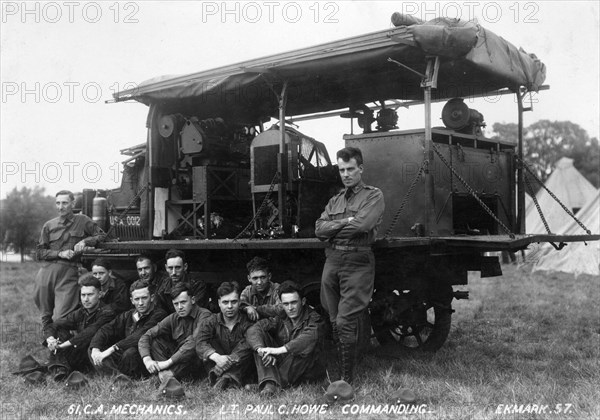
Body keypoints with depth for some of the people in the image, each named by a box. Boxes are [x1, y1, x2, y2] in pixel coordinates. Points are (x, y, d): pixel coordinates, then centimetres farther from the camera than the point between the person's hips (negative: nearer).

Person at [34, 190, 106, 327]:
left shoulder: (82, 221, 7)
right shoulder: (49, 225, 12)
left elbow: (102, 235, 9)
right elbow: (39, 252, 10)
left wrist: (85, 241, -8)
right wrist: (60, 253, -6)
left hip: (69, 272, -3)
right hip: (47, 270, 3)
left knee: (61, 319, -9)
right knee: (46, 316, 11)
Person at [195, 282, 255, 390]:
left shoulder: (247, 322, -5)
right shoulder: (211, 322, 3)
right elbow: (200, 344, -16)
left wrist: (231, 359, -38)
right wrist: (216, 357, -35)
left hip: (241, 368, -2)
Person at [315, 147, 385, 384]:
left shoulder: (373, 196, 4)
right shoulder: (335, 200, 21)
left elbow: (362, 224, -14)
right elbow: (319, 230, 7)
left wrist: (333, 228, 0)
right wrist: (346, 222, -6)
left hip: (358, 263, -6)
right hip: (332, 261, 6)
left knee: (345, 322, -12)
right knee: (335, 322, 6)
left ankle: (346, 379, -5)